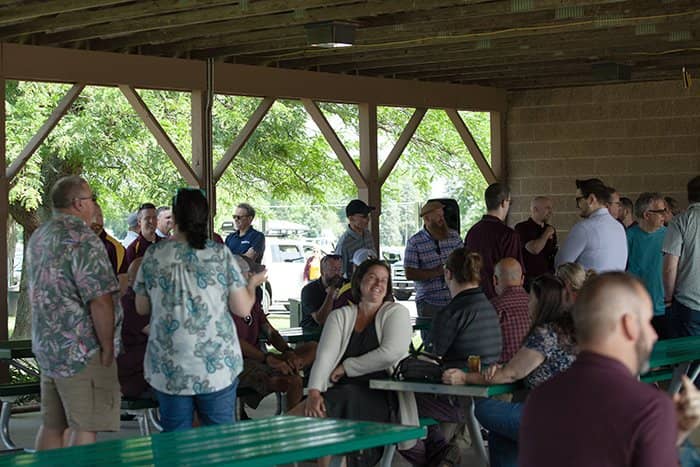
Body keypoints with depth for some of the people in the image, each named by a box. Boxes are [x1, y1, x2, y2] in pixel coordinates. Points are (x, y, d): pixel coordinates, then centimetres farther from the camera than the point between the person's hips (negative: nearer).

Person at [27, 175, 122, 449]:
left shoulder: (38, 238, 13)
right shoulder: (83, 240, -16)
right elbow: (100, 301, -21)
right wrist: (108, 348, -13)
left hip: (46, 347, 9)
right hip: (81, 352, -9)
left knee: (51, 426, 13)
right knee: (84, 429, -5)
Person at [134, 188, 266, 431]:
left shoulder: (154, 255, -2)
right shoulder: (220, 254, -5)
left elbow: (142, 308, 8)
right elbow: (243, 309, -4)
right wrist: (253, 284, 16)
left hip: (168, 368, 1)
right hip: (217, 366, 0)